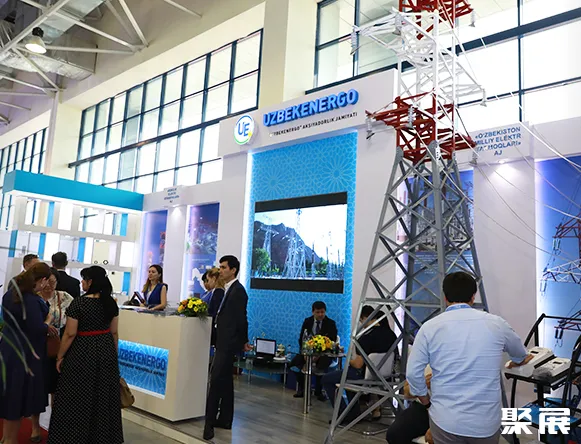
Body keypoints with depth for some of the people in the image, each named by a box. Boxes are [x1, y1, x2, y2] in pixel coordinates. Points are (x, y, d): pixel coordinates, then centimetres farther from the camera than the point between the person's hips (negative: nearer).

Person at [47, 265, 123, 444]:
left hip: (83, 352, -5)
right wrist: (113, 354, 15)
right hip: (106, 351, 6)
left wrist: (60, 357, -3)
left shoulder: (78, 303, -16)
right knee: (104, 396, 14)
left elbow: (70, 334, -14)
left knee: (79, 396, 8)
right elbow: (114, 332, 5)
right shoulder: (111, 302, 0)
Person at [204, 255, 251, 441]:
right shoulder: (228, 289, 13)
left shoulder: (238, 290, -15)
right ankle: (225, 419, 23)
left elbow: (241, 319, -15)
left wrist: (244, 342, -6)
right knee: (224, 381, 14)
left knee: (216, 381, -10)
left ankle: (209, 423, -6)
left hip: (228, 343, -10)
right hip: (224, 341, 10)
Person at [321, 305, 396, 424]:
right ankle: (354, 412, 30)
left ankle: (346, 414, 4)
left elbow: (358, 364, -25)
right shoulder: (391, 334, -2)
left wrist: (350, 361, -1)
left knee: (326, 380, 7)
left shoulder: (366, 337, -25)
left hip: (365, 376, -8)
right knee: (349, 373, 35)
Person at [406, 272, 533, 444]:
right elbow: (521, 355, 21)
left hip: (446, 419, -1)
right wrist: (521, 360, 44)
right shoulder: (496, 323, 0)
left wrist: (427, 402, 13)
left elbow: (413, 372, -5)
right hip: (486, 420, 1)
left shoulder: (430, 327, -6)